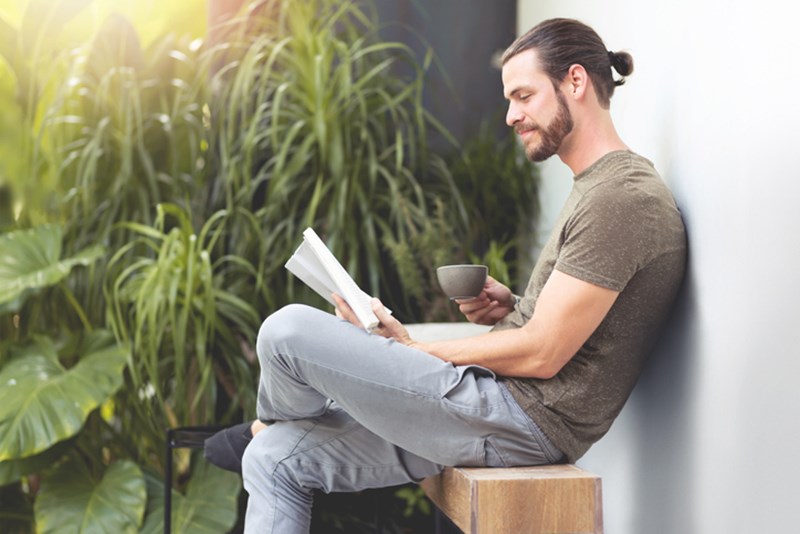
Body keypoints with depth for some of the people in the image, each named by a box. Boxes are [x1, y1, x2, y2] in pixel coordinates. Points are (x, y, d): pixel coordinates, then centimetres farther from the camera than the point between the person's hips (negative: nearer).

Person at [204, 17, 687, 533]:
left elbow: (541, 355, -19)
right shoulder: (596, 188, 18)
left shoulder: (623, 195, -15)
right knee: (274, 459, 6)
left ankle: (265, 425, 20)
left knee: (288, 330, -14)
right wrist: (512, 306, 5)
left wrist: (409, 348, -8)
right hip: (509, 405, 11)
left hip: (523, 420, -11)